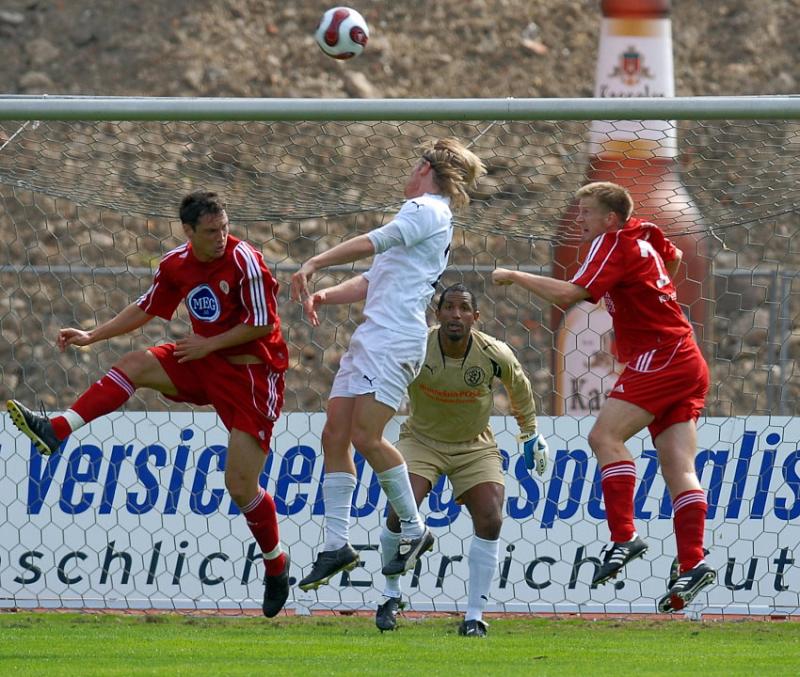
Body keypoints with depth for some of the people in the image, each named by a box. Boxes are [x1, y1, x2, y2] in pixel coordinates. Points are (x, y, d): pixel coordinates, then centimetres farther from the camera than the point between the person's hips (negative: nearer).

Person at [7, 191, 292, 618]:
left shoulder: (244, 262, -19)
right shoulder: (177, 265, 0)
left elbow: (263, 324, -17)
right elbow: (147, 309, 15)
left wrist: (209, 344, -16)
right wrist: (91, 337, 11)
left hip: (251, 371, -6)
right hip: (204, 362, 6)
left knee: (241, 486, -9)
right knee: (134, 366, -13)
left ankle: (275, 564, 12)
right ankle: (56, 432, -21)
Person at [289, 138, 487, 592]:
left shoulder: (425, 210, -2)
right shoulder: (430, 220, 28)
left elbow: (374, 243, -17)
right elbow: (374, 281, 29)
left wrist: (314, 264, -15)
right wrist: (324, 296, 14)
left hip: (393, 340, -10)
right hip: (371, 338, 10)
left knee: (366, 436, -16)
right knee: (335, 435, 1)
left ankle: (415, 530, -4)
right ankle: (338, 545, 0)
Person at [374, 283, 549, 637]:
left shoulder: (494, 355, -18)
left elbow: (519, 387, 5)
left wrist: (530, 434, 16)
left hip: (475, 447, 1)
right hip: (421, 439, -1)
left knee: (490, 521, -16)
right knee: (400, 514, -19)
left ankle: (474, 616, -6)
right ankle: (391, 596, 6)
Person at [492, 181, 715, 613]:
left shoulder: (614, 244, -8)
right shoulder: (644, 235, 18)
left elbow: (568, 295, -18)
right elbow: (673, 258, 41)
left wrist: (514, 277, -8)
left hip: (660, 359, -10)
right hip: (687, 365, 10)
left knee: (605, 436, -18)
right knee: (678, 468, 0)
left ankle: (624, 537, -27)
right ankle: (692, 565, -10)